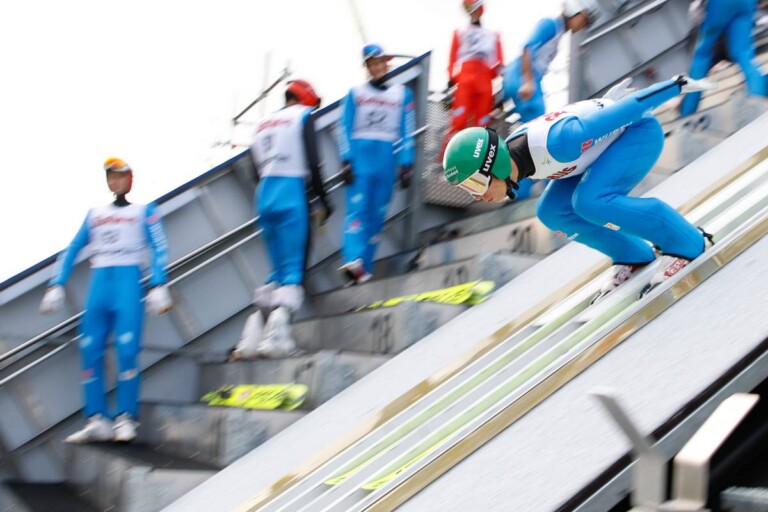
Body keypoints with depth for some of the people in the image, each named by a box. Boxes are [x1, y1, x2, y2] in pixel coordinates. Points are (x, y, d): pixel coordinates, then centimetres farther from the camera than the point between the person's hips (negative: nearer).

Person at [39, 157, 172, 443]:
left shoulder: (145, 211, 13)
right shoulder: (95, 215, 23)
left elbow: (158, 249, 2)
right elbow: (72, 250, 19)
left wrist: (158, 287, -12)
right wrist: (56, 286, 7)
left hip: (129, 282, -4)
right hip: (99, 284, 4)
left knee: (127, 349, -16)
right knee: (90, 351, -7)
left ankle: (126, 419, -15)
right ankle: (97, 420, -8)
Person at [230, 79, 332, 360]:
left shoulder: (262, 123, 20)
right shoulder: (302, 116, 1)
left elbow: (256, 170, 17)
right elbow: (312, 163, -8)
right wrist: (323, 201, -3)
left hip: (265, 197, 7)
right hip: (292, 193, -6)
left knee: (278, 268, 13)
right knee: (293, 268, -6)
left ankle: (250, 340, 4)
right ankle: (275, 336, -19)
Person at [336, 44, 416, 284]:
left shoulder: (402, 94, 13)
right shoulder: (356, 94, 10)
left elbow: (407, 132, 9)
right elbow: (345, 129, 4)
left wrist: (406, 164, -1)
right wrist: (346, 160, -7)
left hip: (387, 158, 2)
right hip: (360, 155, -2)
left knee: (377, 215, -1)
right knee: (357, 208, -18)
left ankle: (364, 270, 0)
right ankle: (353, 260, -35)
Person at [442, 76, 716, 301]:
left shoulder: (554, 143, -40)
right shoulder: (504, 156, -12)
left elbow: (624, 110, -28)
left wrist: (678, 85, -17)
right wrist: (604, 101, 25)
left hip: (640, 130, -8)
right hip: (607, 138, 8)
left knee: (589, 200, -27)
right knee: (552, 211, -5)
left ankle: (684, 242, -12)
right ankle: (632, 256, 12)